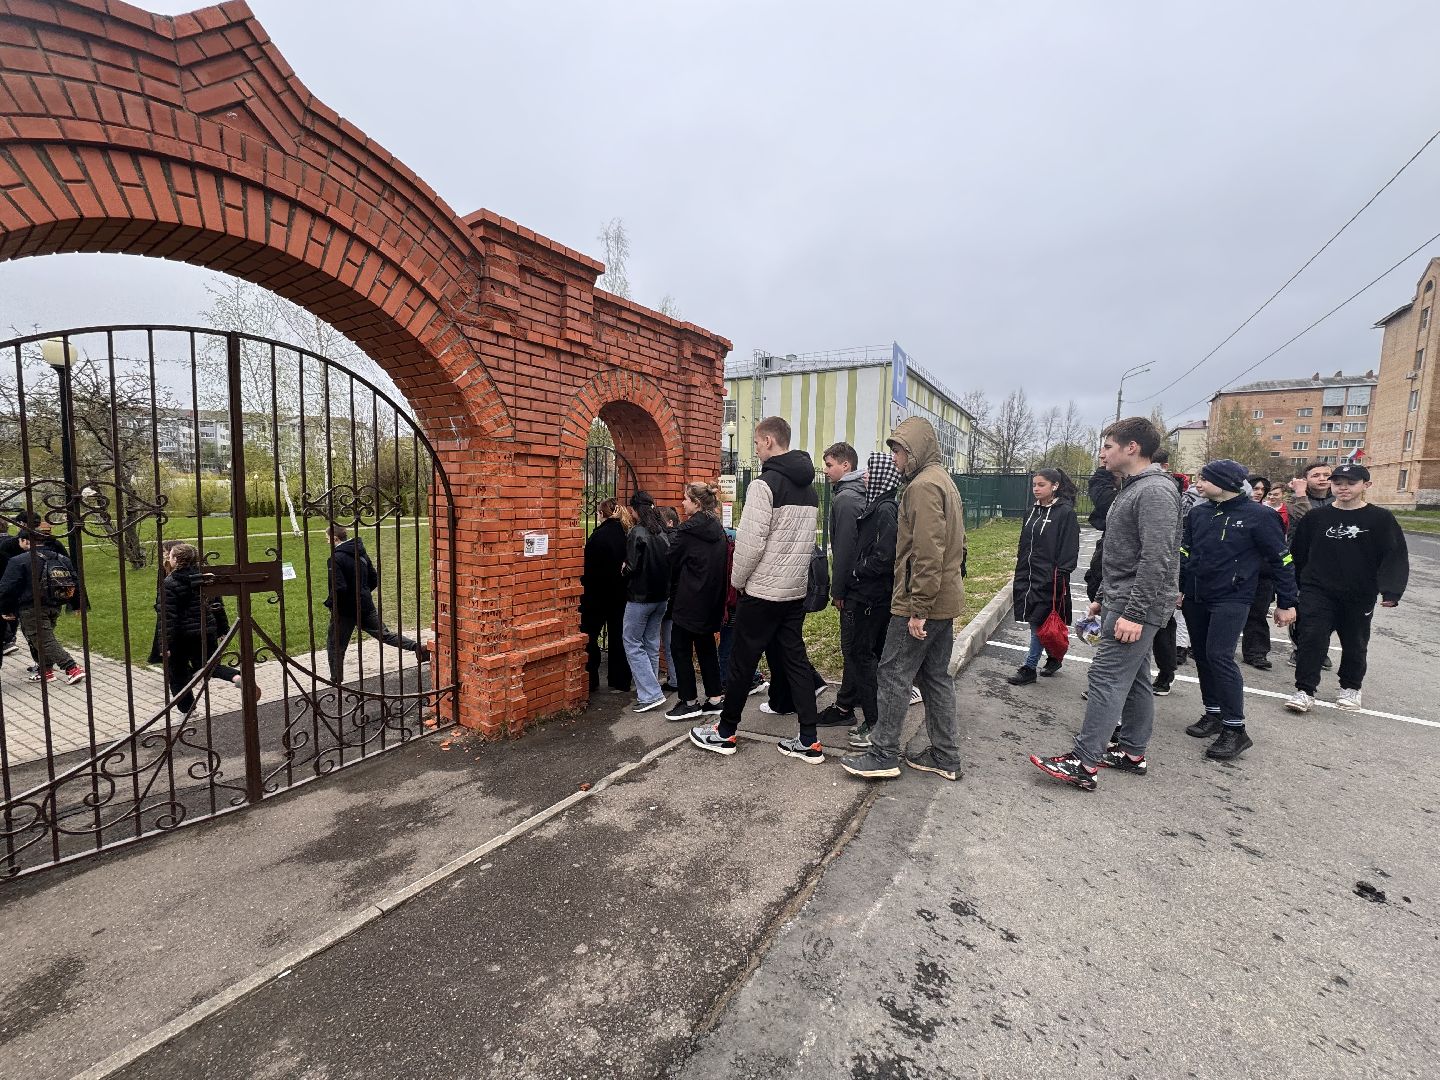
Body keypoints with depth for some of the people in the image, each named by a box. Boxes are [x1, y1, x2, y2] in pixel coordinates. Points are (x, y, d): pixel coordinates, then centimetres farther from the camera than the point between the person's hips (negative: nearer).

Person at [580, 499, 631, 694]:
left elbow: (591, 567, -15)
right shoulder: (625, 533, 0)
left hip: (599, 593, -5)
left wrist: (585, 586, -4)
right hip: (620, 593, 6)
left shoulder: (599, 535, -16)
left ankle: (590, 681, 11)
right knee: (617, 636, 12)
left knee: (590, 636, 8)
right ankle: (620, 682, 17)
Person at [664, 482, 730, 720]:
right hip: (712, 600, 7)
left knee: (680, 649, 5)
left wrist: (672, 593, 13)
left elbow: (672, 564, -4)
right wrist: (720, 598, 16)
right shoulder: (718, 530, 7)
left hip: (689, 601, -7)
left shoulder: (687, 530, -14)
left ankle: (689, 701, 11)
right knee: (706, 647, 15)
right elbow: (723, 565, 11)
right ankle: (715, 699, 20)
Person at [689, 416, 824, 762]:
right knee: (795, 661, 11)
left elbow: (751, 542, -19)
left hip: (762, 592, -7)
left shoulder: (764, 484, -15)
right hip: (796, 591, 8)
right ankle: (809, 741, 14)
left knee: (741, 663, 6)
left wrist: (738, 580, -4)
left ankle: (725, 733, 21)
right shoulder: (809, 488, 11)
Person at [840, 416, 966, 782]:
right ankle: (945, 757, 25)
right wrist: (933, 604, 22)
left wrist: (918, 608, -22)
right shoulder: (944, 481, 17)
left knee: (894, 674, 0)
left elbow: (927, 553, -23)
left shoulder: (923, 486, -16)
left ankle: (883, 755, 10)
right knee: (936, 676, 15)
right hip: (945, 600, 10)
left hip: (922, 603, -10)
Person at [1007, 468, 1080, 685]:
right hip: (1028, 576, 7)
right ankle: (1054, 658, 31)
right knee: (1036, 623, 13)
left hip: (1049, 580, -7)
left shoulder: (1065, 513, -9)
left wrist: (1060, 580, -16)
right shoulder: (1033, 512, 12)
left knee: (1039, 623, -2)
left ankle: (1029, 668, 6)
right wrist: (1019, 577, 16)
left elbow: (1069, 551, -12)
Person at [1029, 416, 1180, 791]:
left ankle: (1084, 763, -5)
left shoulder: (1155, 491, -17)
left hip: (1136, 608, -10)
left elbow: (1157, 559, -24)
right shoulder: (1132, 489, 16)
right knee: (1134, 679, 16)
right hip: (1123, 604, 10)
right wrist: (1103, 598, 22)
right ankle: (1132, 752, 27)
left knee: (1106, 678, -9)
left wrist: (1134, 613, -25)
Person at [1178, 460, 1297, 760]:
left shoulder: (1259, 516, -8)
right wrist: (1178, 588, 12)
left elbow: (1280, 560, -4)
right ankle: (1213, 714, 24)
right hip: (1195, 598, 6)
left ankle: (1236, 729, -5)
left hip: (1232, 599, -6)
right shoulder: (1198, 514, 7)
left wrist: (1286, 603, -3)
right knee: (1202, 655, 10)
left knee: (1219, 656, -14)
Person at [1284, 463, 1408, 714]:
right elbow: (1299, 554, 6)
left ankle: (1350, 688, 33)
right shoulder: (1316, 516, 2)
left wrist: (1391, 590, -16)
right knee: (1312, 640, -7)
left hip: (1359, 597, 0)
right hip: (1317, 593, 0)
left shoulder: (1381, 518, -1)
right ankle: (1305, 690, -1)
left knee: (1354, 644, 14)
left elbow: (1395, 557, -5)